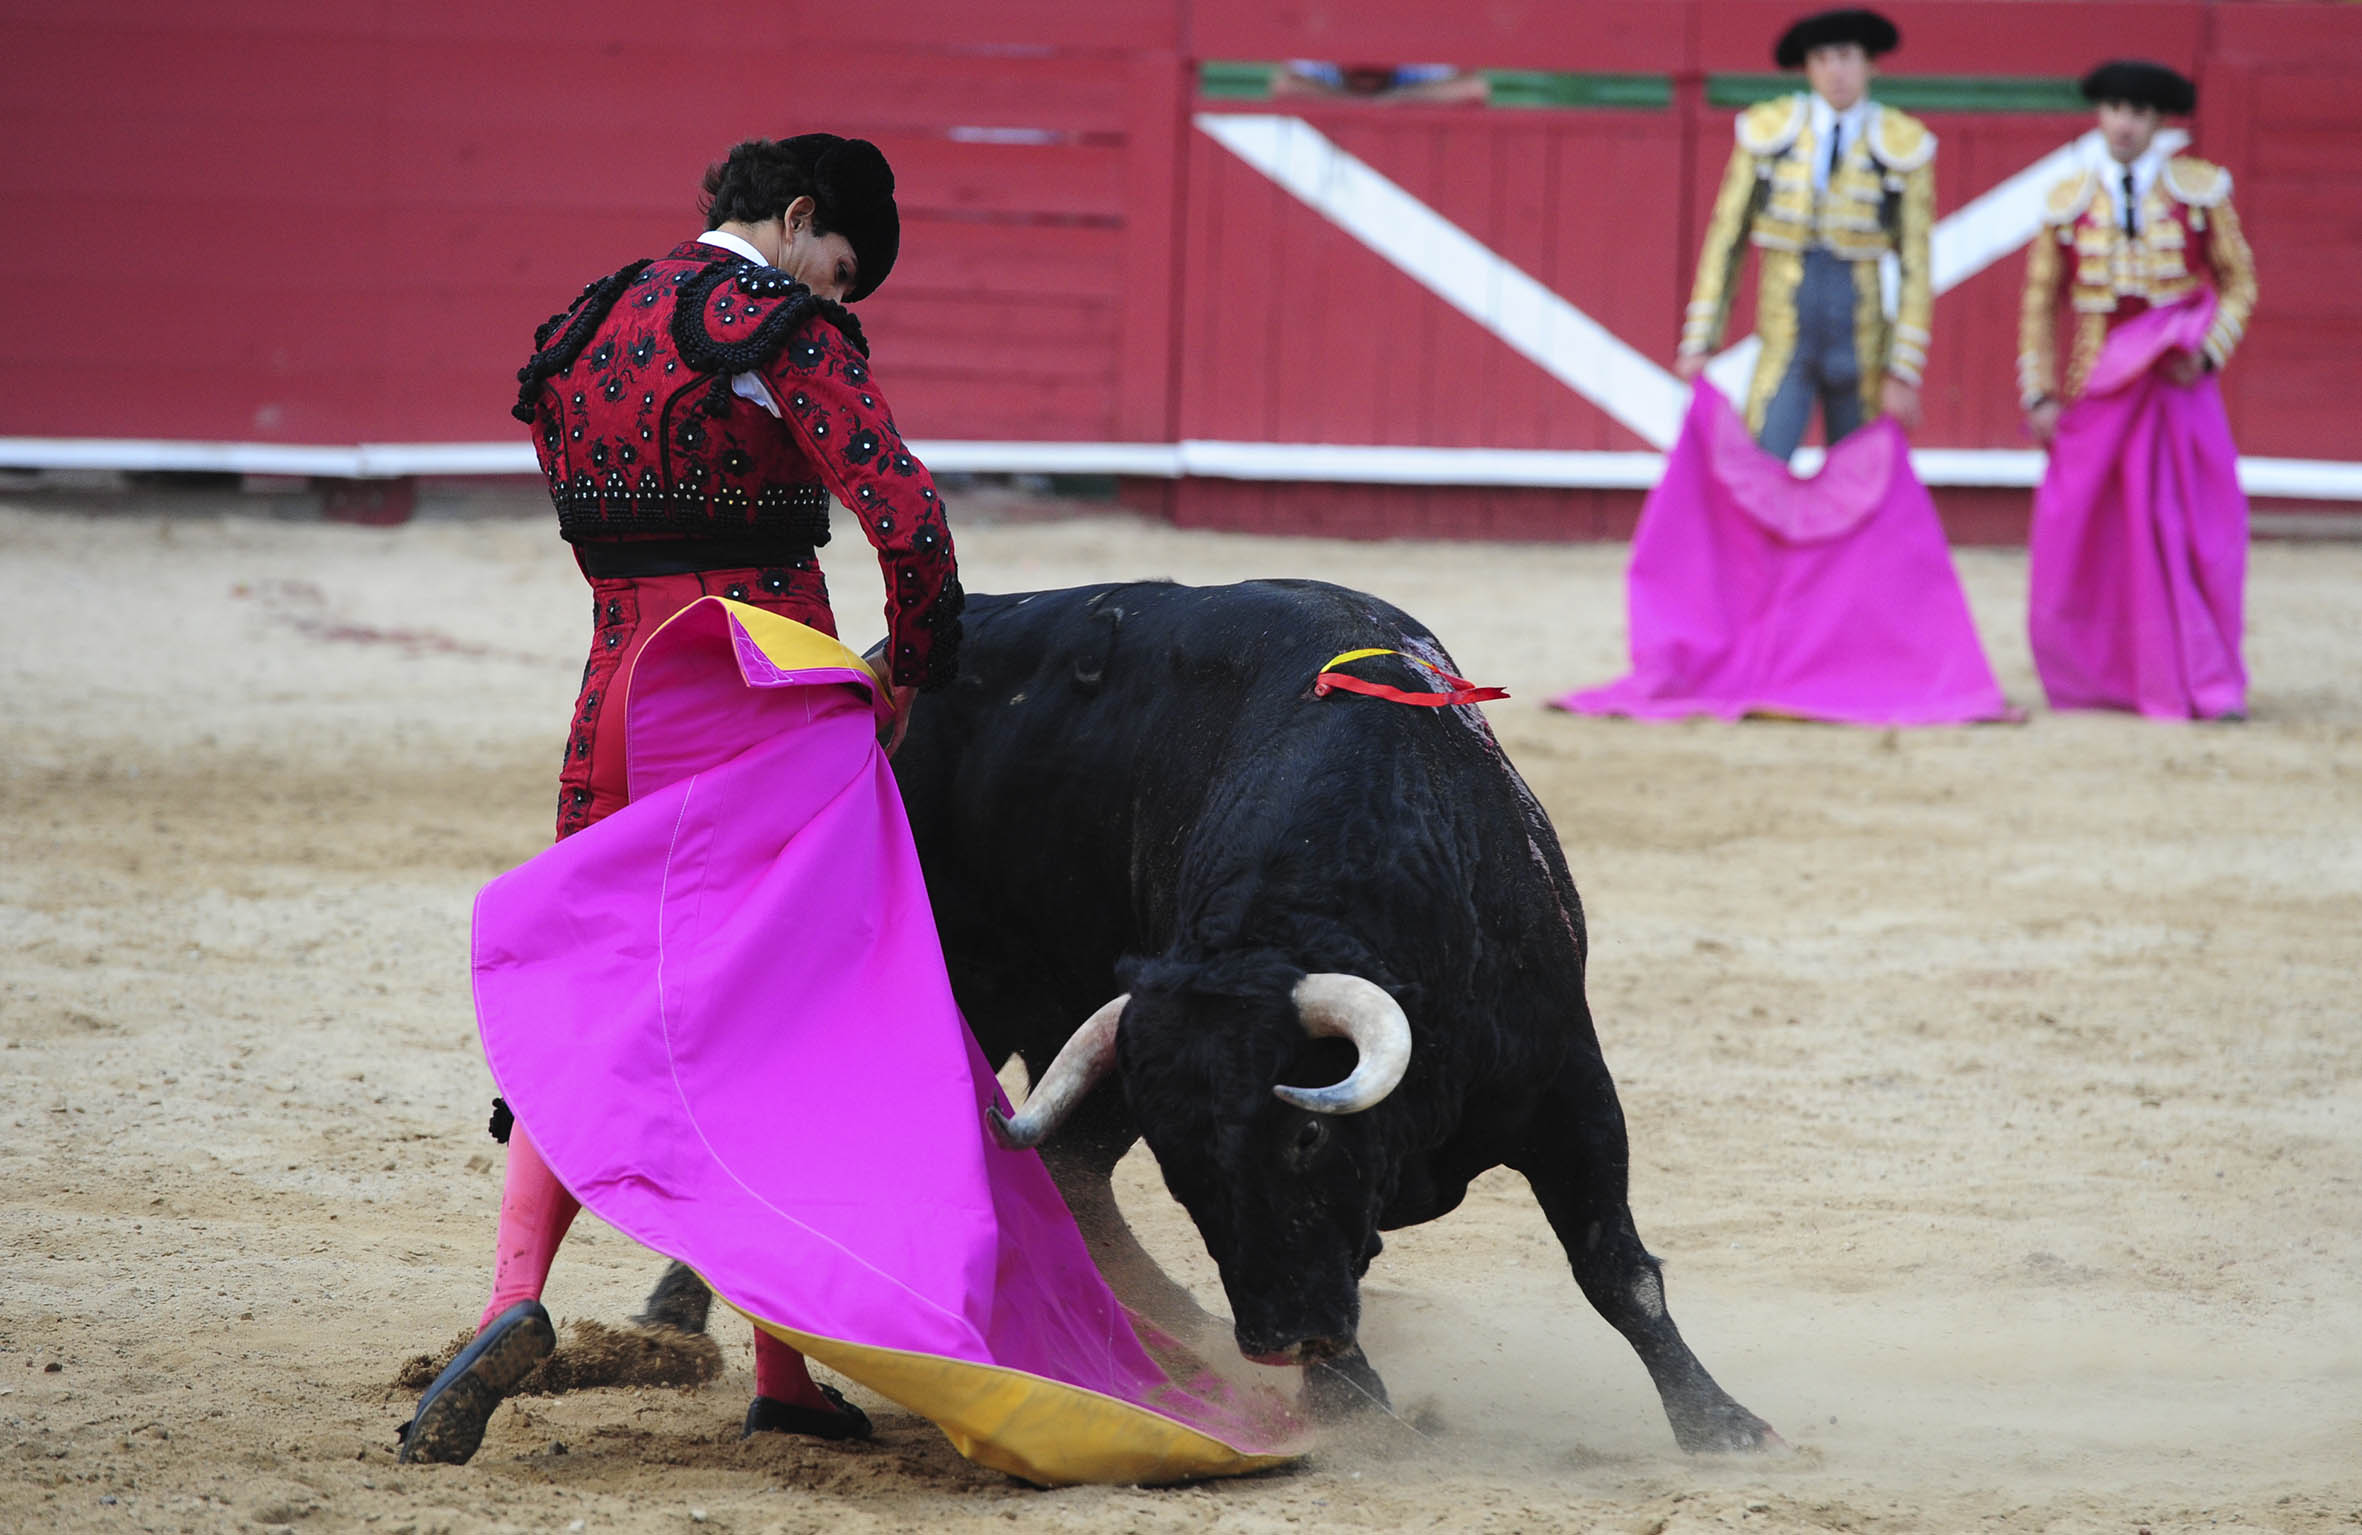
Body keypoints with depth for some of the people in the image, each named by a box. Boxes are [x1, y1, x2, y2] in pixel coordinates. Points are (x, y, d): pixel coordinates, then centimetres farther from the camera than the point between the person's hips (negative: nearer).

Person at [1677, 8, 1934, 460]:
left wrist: (1903, 375, -10)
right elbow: (1725, 241, 2)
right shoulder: (1769, 132, -2)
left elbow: (1917, 270, -4)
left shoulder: (1903, 147, -4)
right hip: (1785, 351, 0)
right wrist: (1698, 345, -3)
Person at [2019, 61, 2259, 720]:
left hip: (2179, 384, -1)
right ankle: (2089, 679, 20)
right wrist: (2039, 394, 1)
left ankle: (2209, 686, 6)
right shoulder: (2068, 202, 2)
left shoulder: (2199, 189, 0)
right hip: (2095, 388, 1)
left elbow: (2239, 281, 5)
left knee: (2200, 535, -2)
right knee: (2076, 537, 2)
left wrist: (2208, 352, -10)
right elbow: (2039, 302, 7)